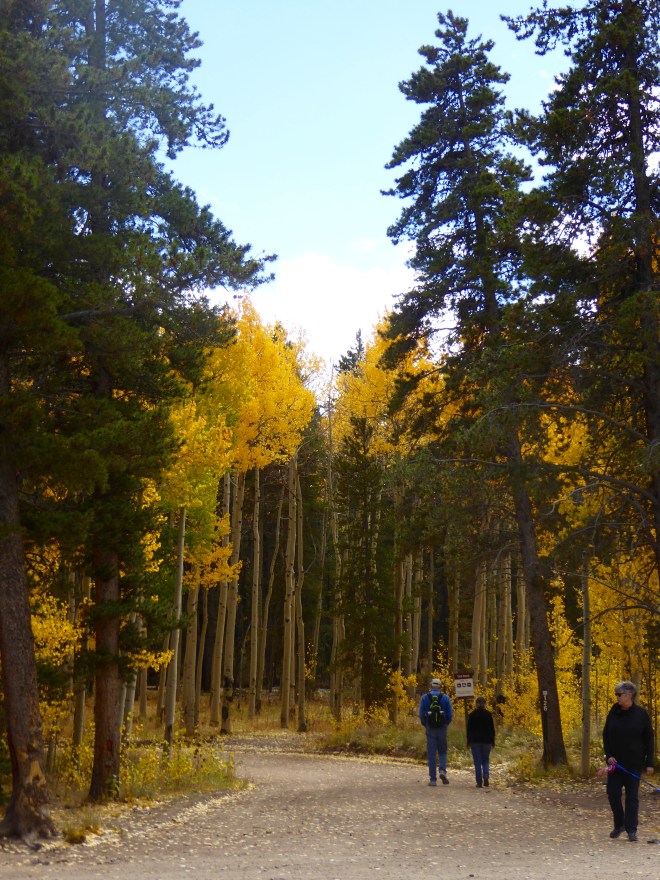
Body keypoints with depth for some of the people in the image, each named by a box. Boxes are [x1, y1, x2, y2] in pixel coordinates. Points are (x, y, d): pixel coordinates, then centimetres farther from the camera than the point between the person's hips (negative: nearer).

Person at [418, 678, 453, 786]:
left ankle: (433, 779, 3)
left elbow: (421, 715, -1)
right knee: (442, 752, 14)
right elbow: (450, 715, 0)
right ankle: (442, 770, -11)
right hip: (442, 728, 0)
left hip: (430, 728, 0)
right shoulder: (445, 698, 1)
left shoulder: (424, 698, 0)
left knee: (431, 754, 4)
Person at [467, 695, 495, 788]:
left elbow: (469, 729, 2)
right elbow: (492, 729, 3)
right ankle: (486, 776, -13)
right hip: (486, 741, 1)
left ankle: (479, 782, -2)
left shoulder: (472, 714, -1)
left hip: (475, 741, -1)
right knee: (485, 760, 12)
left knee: (477, 762, 2)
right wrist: (493, 741, 10)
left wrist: (468, 742, 7)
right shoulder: (488, 714, 0)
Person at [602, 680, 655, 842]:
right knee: (613, 793, 1)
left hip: (634, 763, -3)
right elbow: (606, 736, 7)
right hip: (615, 762, 3)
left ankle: (631, 830, 9)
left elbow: (649, 740, -2)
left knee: (632, 796, 2)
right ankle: (619, 825, 20)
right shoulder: (613, 713, 1)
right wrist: (608, 755, -6)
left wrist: (649, 763, -6)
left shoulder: (641, 714, -6)